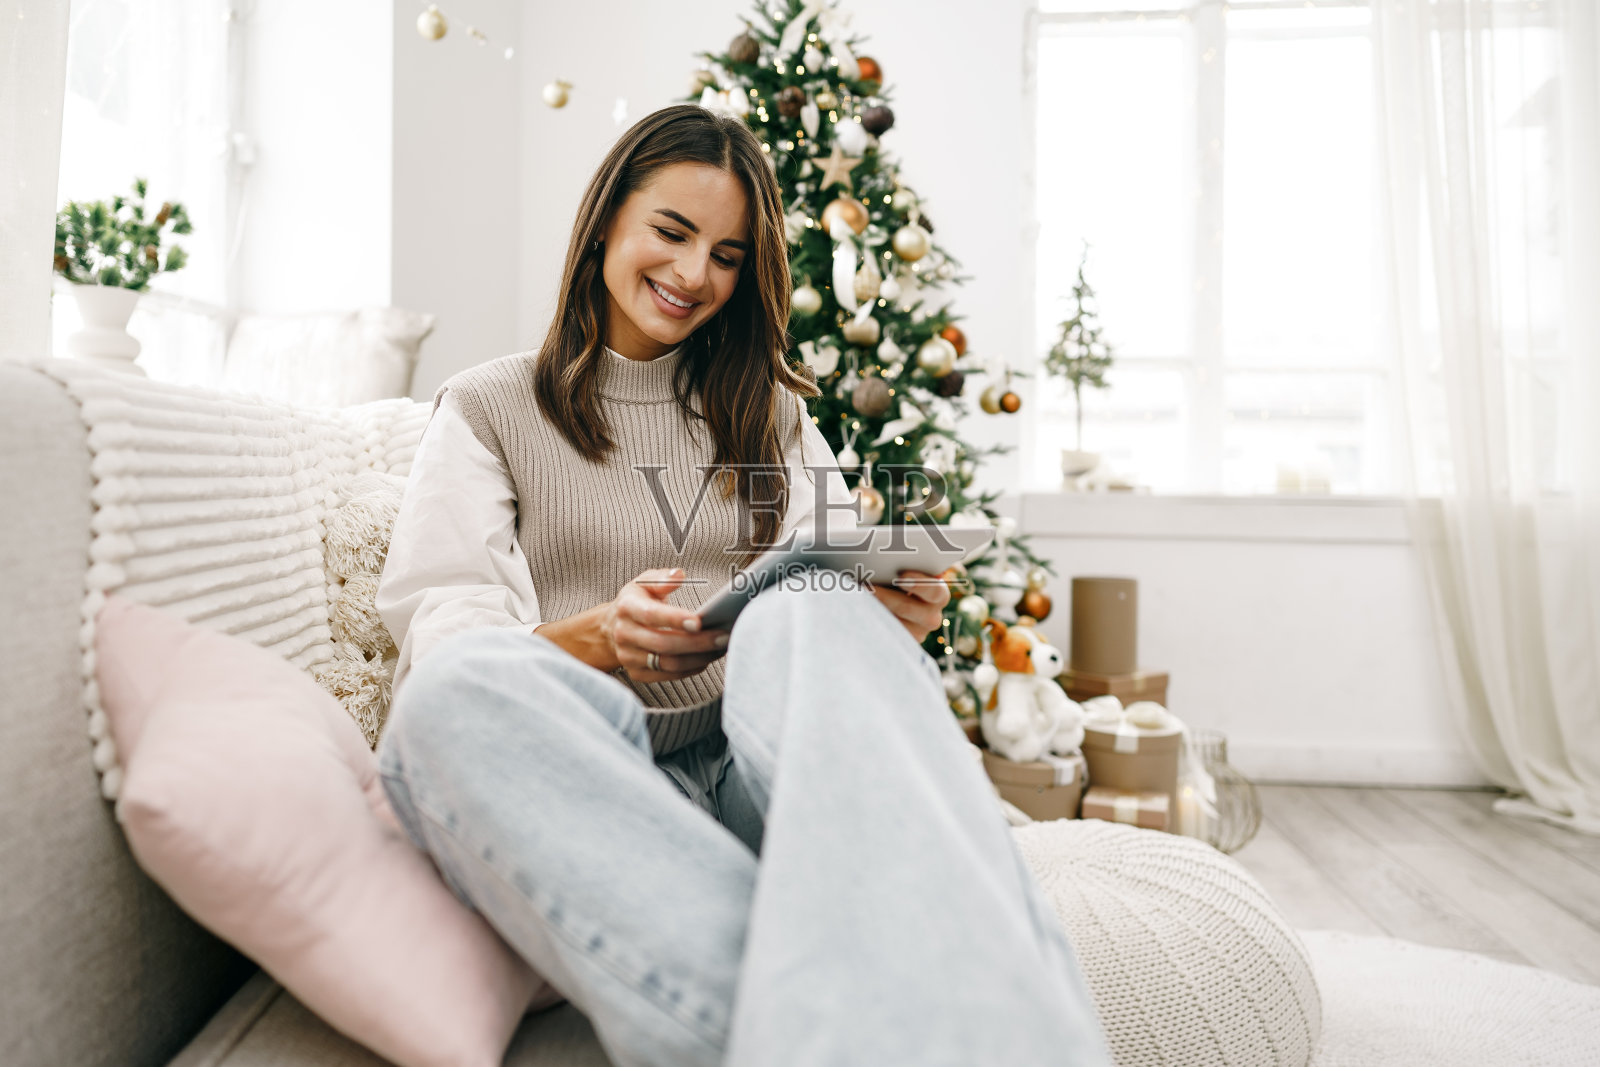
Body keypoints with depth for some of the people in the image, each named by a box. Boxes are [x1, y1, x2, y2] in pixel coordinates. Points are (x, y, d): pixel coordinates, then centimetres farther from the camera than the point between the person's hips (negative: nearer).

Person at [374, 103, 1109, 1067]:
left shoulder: (774, 414, 24)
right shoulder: (486, 410, 16)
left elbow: (842, 584, 13)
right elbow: (439, 633, 2)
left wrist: (893, 620, -12)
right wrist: (592, 639, -19)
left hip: (758, 764, 1)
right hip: (581, 783, 0)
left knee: (816, 615, -33)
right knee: (460, 688, -35)